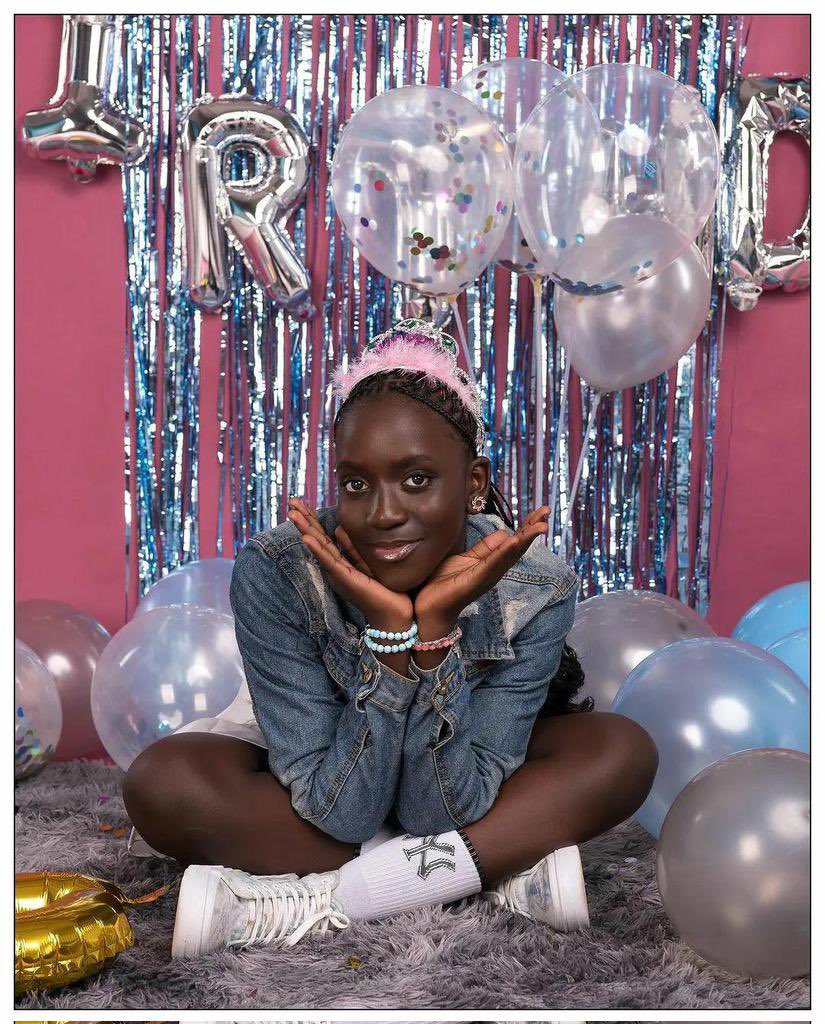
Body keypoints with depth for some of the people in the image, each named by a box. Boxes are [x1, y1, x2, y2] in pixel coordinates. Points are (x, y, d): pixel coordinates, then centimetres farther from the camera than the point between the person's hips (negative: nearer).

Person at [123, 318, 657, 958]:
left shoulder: (535, 590, -28)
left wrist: (434, 629, -41)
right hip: (310, 777, 0)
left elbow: (445, 810, -28)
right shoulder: (274, 573, -31)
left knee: (624, 752, -25)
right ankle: (506, 870, -24)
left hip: (463, 780, 1)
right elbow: (342, 811, -30)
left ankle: (298, 902, -26)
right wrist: (389, 633, -42)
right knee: (161, 781, -29)